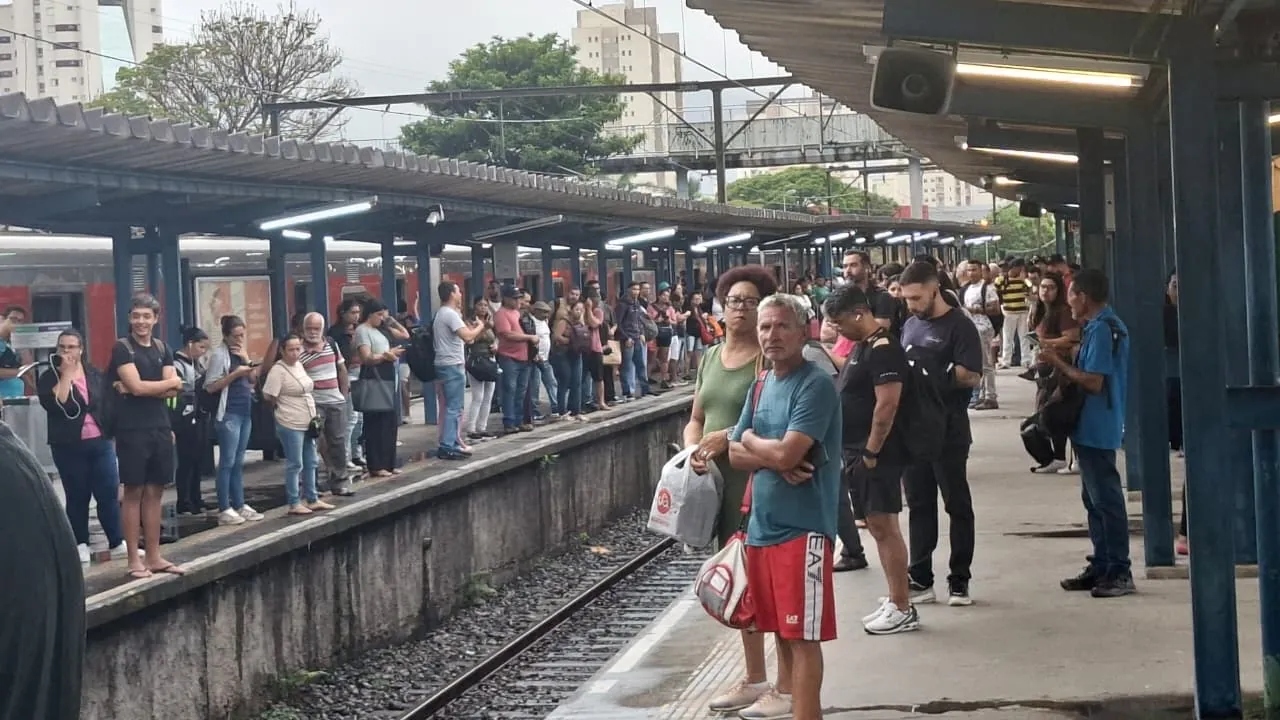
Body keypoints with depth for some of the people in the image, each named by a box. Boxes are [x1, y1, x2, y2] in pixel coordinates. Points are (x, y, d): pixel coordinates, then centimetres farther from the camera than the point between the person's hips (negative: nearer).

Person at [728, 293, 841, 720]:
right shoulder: (761, 385, 12)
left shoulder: (815, 386, -13)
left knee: (802, 633, -5)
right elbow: (736, 456, 10)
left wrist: (749, 440, -2)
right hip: (763, 523, 8)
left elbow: (787, 452, -22)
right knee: (780, 625, 18)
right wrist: (773, 459, -10)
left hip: (802, 525, -8)